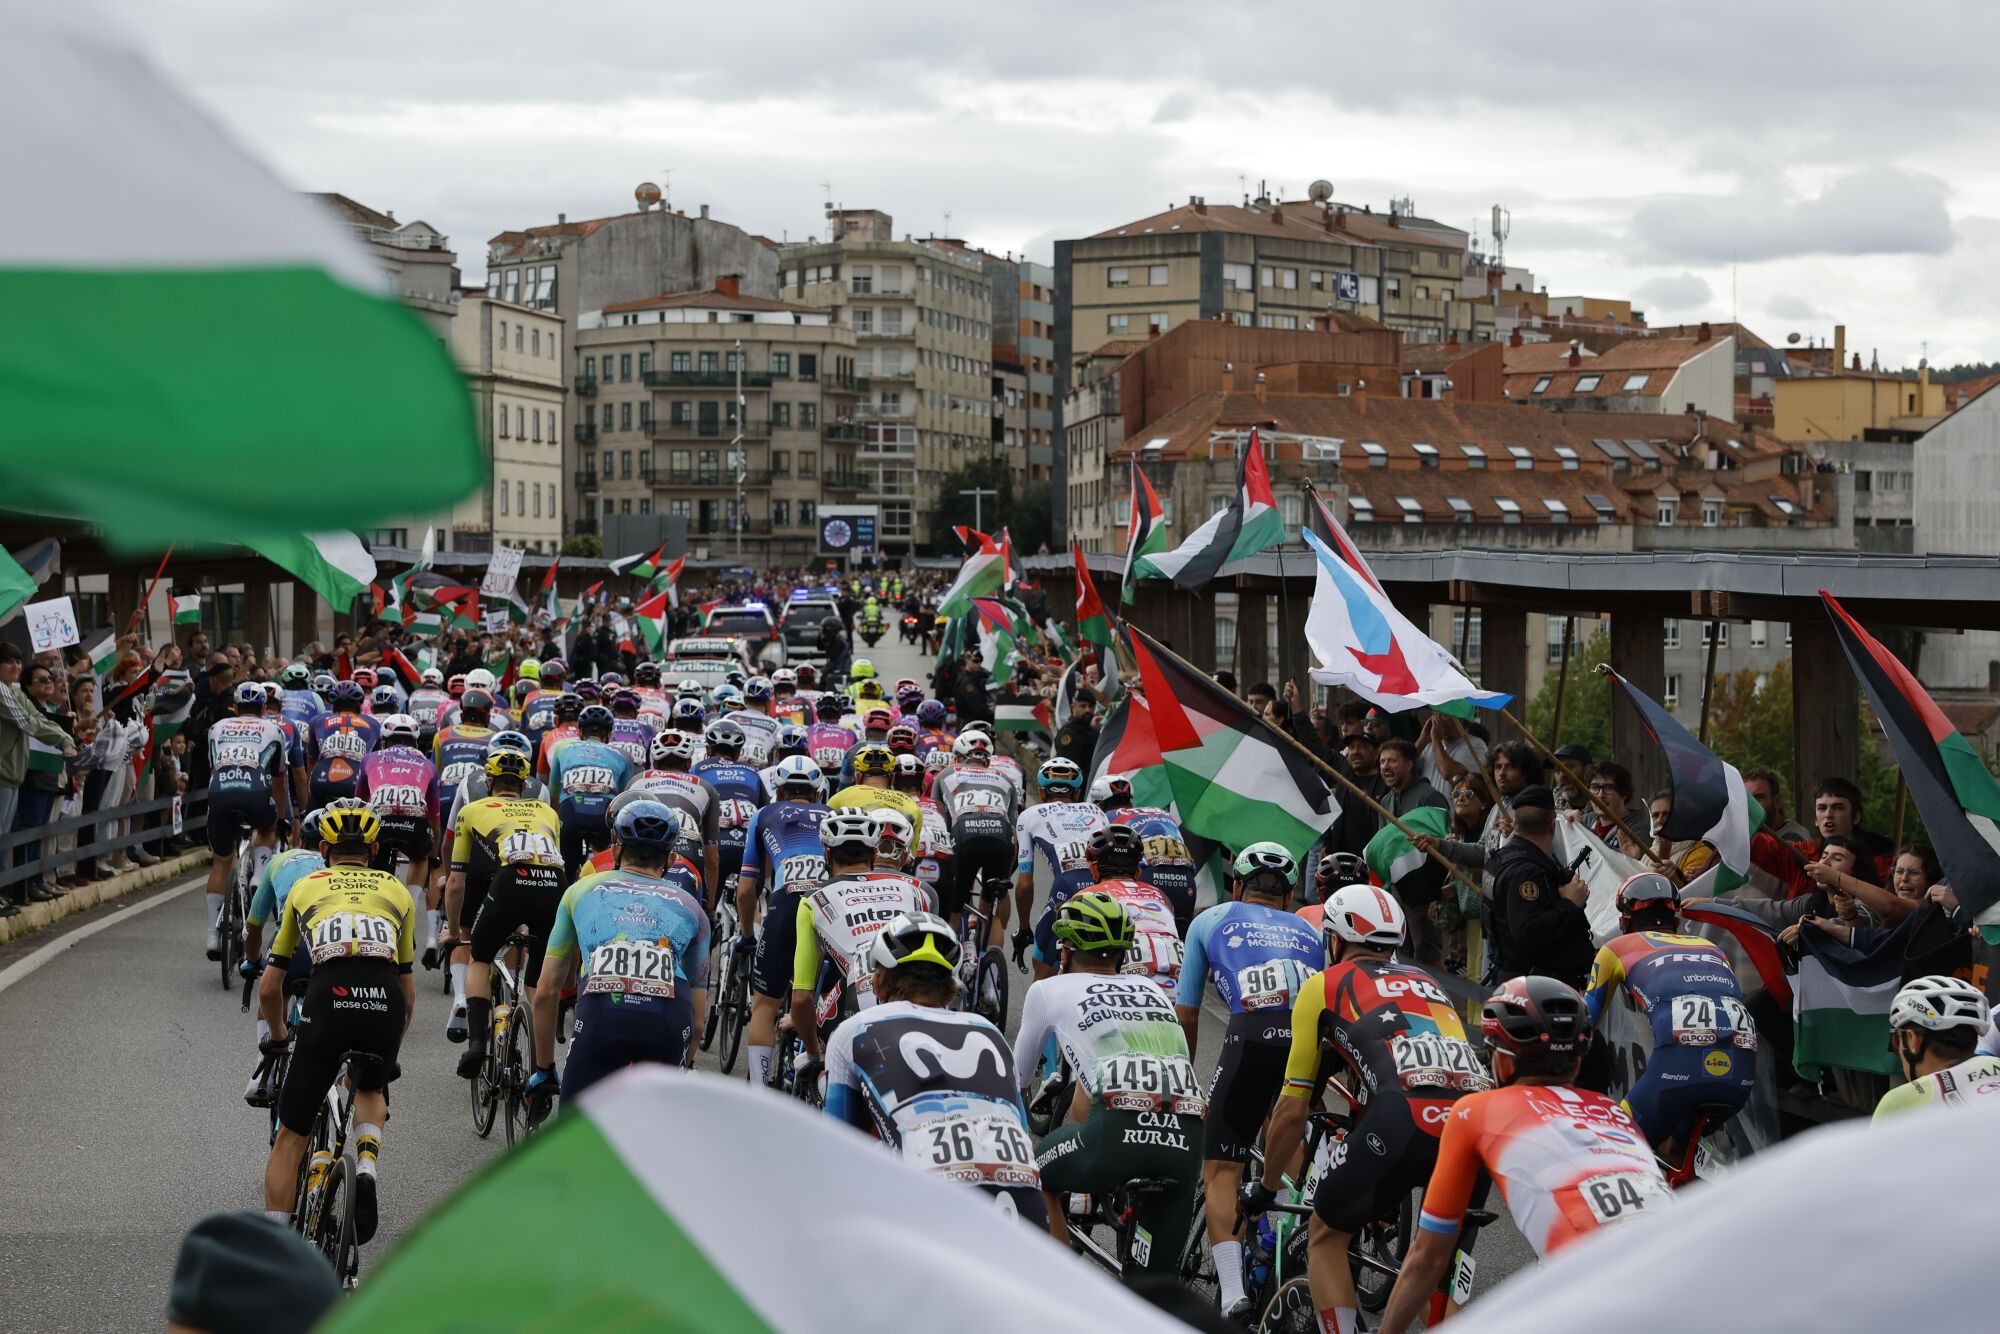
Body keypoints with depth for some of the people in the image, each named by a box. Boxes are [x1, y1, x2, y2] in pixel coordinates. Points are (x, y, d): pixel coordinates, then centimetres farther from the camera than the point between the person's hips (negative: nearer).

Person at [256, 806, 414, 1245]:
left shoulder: (305, 888, 27)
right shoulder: (397, 891, 28)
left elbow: (268, 988, 30)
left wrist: (278, 1036, 48)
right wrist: (393, 1046, 46)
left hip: (328, 999, -1)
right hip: (385, 1005, 1)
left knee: (290, 1138, 12)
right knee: (371, 1090, 34)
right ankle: (367, 1168, 7)